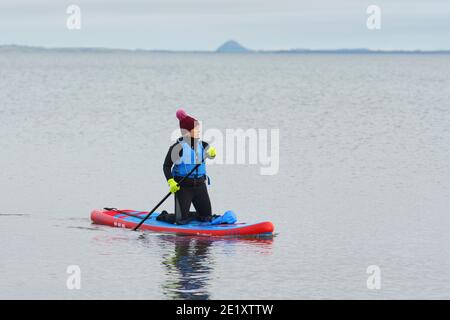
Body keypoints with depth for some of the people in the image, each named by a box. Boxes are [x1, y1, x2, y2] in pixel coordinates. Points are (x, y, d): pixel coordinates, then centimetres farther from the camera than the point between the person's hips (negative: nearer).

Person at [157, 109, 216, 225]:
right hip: (183, 186, -5)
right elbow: (166, 166, -8)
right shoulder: (178, 147, -11)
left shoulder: (202, 145, 5)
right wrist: (171, 182, -21)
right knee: (181, 220, -8)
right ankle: (164, 216, 22)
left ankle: (186, 214, 33)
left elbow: (210, 153, -12)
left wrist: (212, 153, -36)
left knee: (207, 217, 9)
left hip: (200, 185, 5)